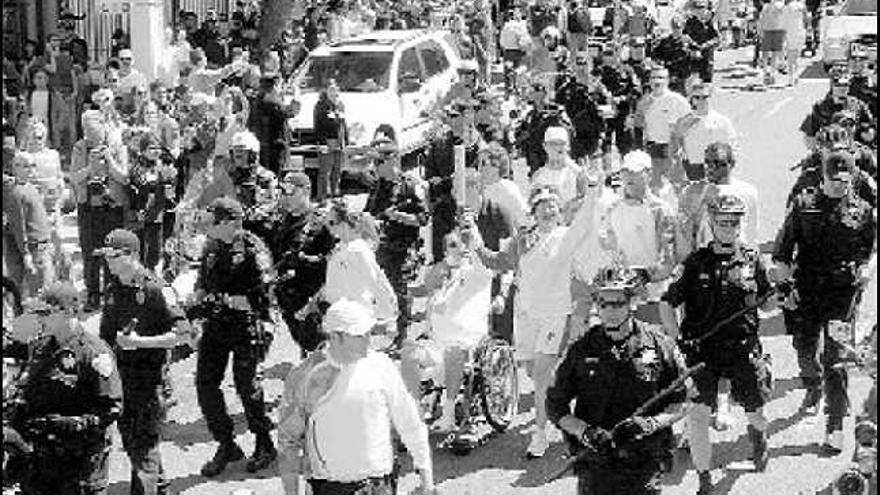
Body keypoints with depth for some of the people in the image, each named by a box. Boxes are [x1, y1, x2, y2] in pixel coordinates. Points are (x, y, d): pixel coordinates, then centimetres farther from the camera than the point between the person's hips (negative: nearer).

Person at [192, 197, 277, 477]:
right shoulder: (212, 248, 9)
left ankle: (265, 445, 19)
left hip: (246, 325, -7)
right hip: (215, 325, 7)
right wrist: (200, 294, 1)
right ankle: (226, 445, 16)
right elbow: (202, 282, 23)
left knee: (246, 385, -1)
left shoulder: (253, 250, -13)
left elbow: (260, 297, -17)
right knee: (205, 382, 2)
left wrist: (225, 300, -20)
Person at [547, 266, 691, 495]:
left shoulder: (659, 346, 2)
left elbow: (679, 406, 5)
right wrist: (584, 431, -10)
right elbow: (555, 407, 6)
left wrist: (651, 423, -13)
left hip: (644, 466, -1)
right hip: (594, 465, 1)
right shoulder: (581, 350, 4)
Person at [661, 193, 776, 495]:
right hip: (702, 348, -1)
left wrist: (783, 299, -9)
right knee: (698, 412, -11)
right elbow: (667, 304, 3)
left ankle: (759, 434, 45)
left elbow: (766, 304, 12)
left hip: (743, 348, 1)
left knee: (755, 410, 6)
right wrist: (678, 338, -8)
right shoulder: (696, 263, 1)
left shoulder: (752, 260, 4)